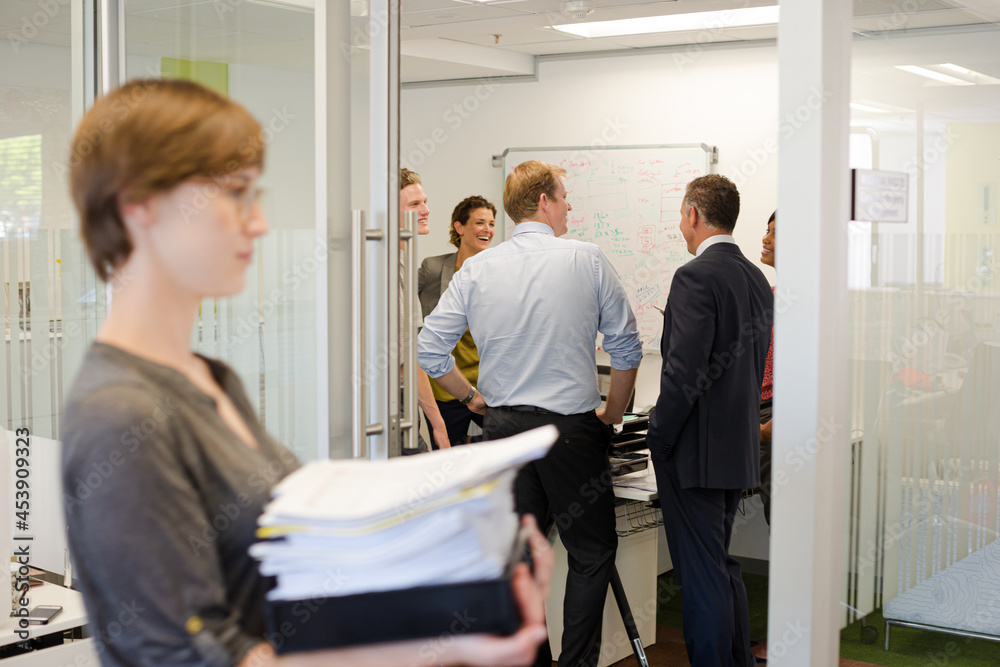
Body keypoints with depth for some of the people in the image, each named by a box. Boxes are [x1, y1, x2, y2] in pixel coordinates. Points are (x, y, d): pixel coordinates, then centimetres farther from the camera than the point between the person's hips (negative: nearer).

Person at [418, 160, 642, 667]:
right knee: (592, 553, 9)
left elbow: (429, 349, 1)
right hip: (571, 430, -3)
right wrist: (612, 414, 12)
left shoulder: (476, 270, 2)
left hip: (503, 428, 3)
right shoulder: (586, 260, -5)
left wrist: (473, 397, 15)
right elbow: (627, 348, -1)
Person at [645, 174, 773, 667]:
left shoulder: (695, 277, -16)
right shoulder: (756, 279, 11)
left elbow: (684, 372, -21)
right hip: (739, 447, 9)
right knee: (721, 565, 20)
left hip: (696, 453, -9)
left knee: (701, 575, -1)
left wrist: (657, 439, -12)